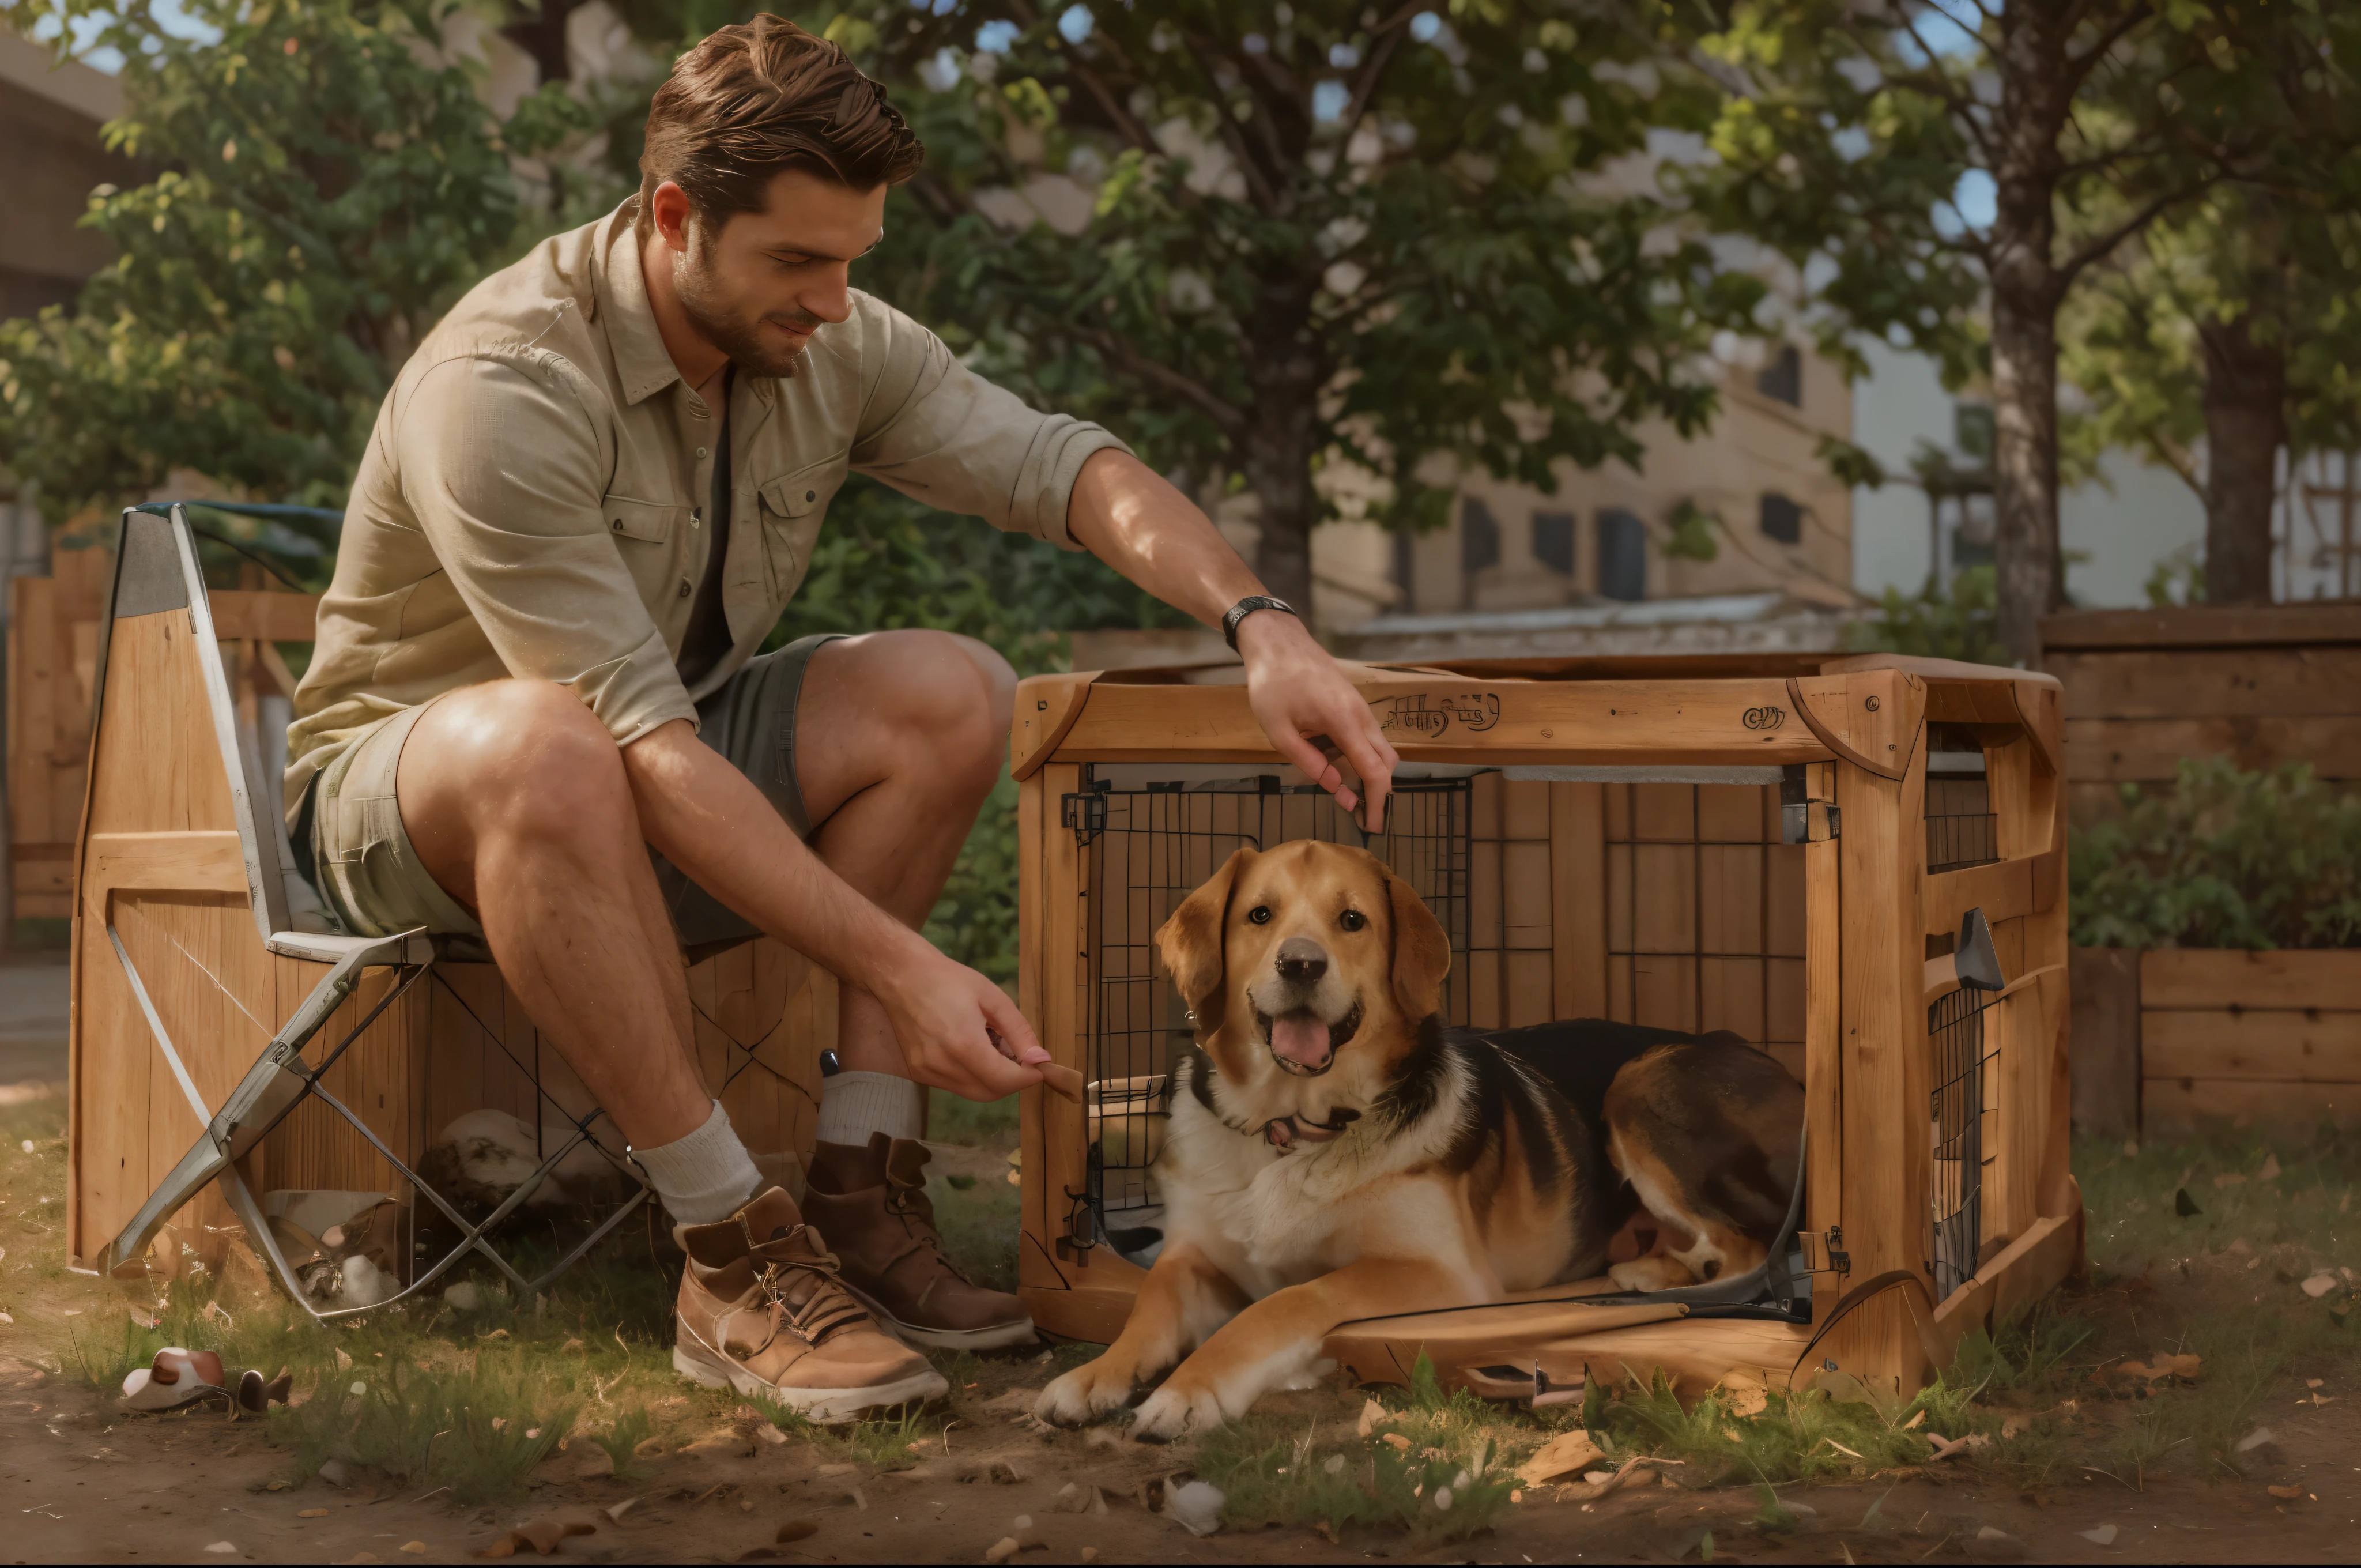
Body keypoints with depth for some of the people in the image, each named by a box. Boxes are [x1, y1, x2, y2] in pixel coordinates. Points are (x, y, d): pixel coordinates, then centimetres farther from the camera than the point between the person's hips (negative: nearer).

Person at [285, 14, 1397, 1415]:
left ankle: (862, 1187, -17)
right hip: (402, 778, -6)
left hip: (670, 754, 6)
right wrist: (903, 968, -41)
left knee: (952, 694, -17)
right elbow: (639, 744, -36)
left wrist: (1262, 625, -35)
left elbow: (1061, 463, -15)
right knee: (546, 748, -41)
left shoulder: (833, 349, -8)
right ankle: (736, 1255, -31)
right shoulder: (499, 392, -30)